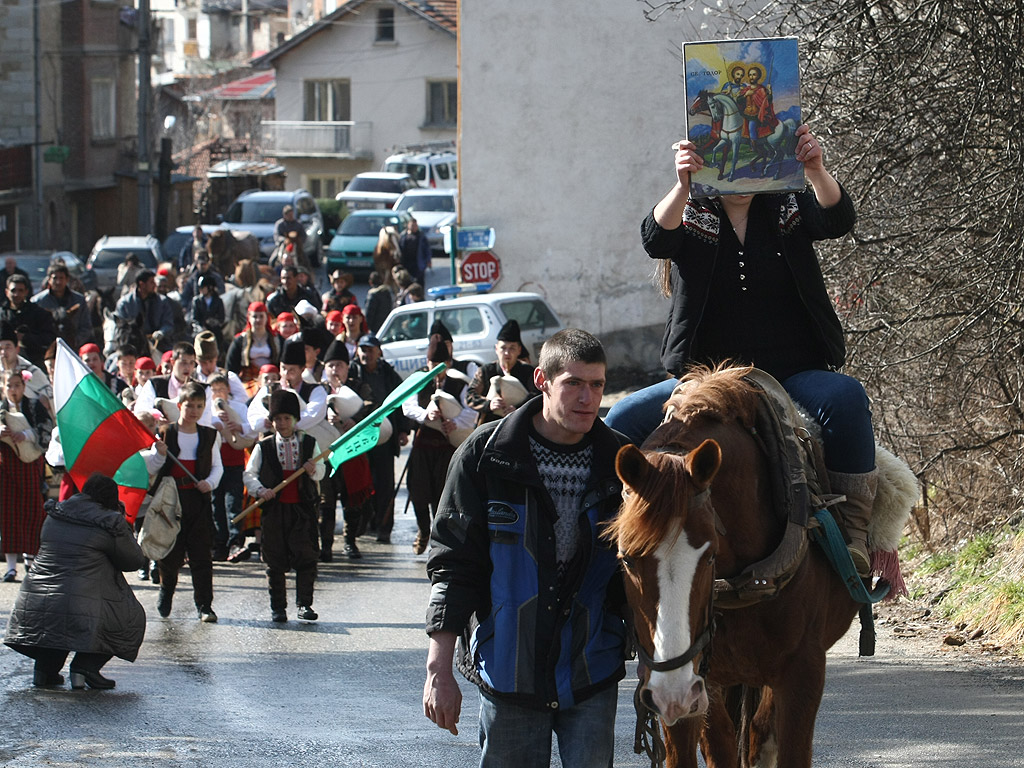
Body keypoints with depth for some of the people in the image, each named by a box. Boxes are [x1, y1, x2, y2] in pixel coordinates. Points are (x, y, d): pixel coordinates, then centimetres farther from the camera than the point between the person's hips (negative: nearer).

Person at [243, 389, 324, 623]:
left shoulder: (309, 443, 8)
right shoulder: (264, 447, 5)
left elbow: (320, 471, 9)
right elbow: (249, 474, 2)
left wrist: (313, 471, -15)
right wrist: (260, 490, -16)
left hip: (303, 508, 0)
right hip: (274, 508, 0)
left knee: (306, 556, -5)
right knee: (275, 560, 3)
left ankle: (304, 604, 2)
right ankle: (278, 607, 11)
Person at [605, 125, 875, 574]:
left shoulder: (788, 209, 9)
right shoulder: (690, 217, 6)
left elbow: (837, 220, -12)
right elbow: (656, 241, -18)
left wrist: (816, 172, -33)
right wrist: (683, 186, -37)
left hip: (793, 377, -1)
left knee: (845, 398, -33)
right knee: (623, 421, -19)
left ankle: (853, 532, -30)